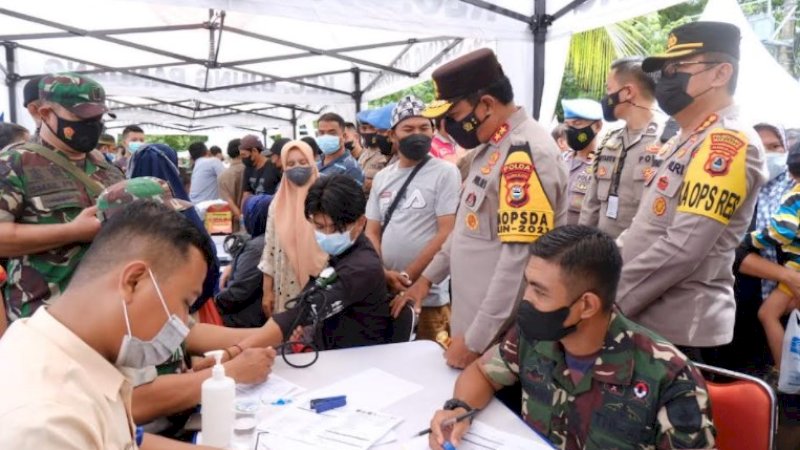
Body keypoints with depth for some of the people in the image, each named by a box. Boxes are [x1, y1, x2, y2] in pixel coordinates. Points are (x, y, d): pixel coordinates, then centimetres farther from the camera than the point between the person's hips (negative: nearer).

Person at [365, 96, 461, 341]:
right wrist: (383, 274, -7)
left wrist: (407, 278, -13)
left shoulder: (445, 172, -7)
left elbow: (446, 234, -13)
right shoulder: (382, 177, 10)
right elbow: (371, 232, 10)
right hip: (385, 293, 5)